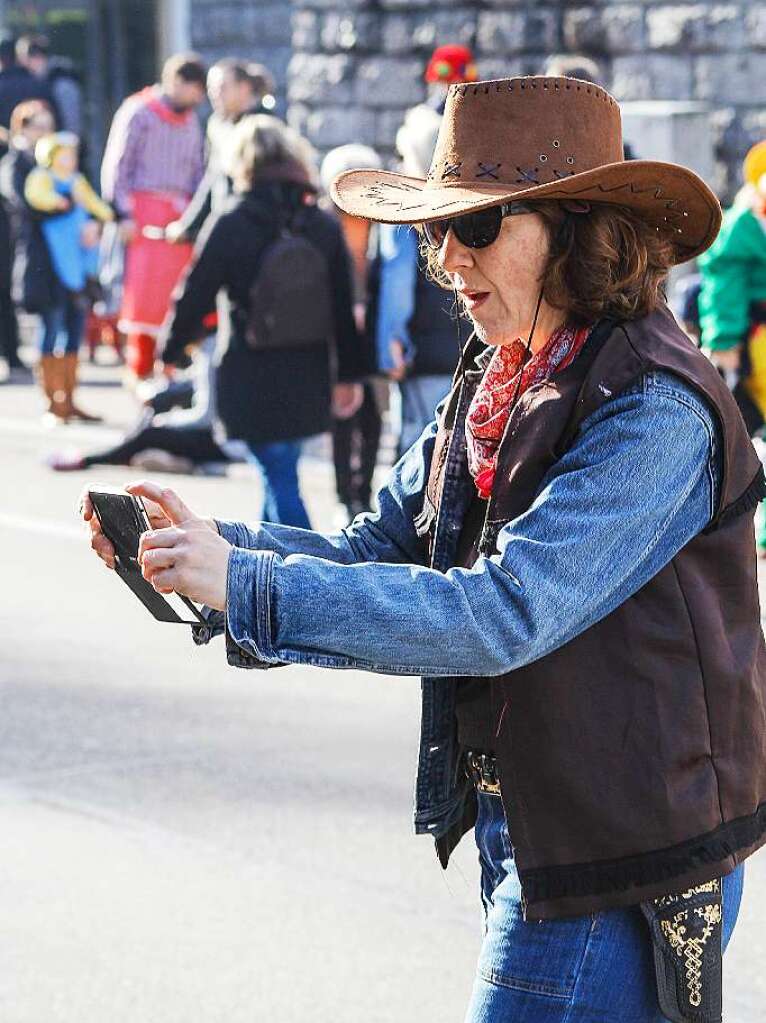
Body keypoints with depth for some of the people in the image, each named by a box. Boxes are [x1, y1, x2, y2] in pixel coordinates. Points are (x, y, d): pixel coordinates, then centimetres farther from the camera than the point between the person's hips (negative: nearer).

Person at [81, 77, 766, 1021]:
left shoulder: (656, 411, -21)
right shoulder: (498, 380, 7)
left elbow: (503, 611, -28)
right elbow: (381, 549, 7)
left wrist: (250, 587, -29)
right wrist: (210, 544, -10)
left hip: (623, 872, -8)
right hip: (519, 834, 8)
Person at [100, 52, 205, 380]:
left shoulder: (191, 121, 17)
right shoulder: (139, 112, -2)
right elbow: (118, 165, -5)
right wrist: (124, 214, -12)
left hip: (181, 215, 5)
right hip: (145, 212, -5)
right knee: (145, 288, -9)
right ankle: (139, 369, -5)